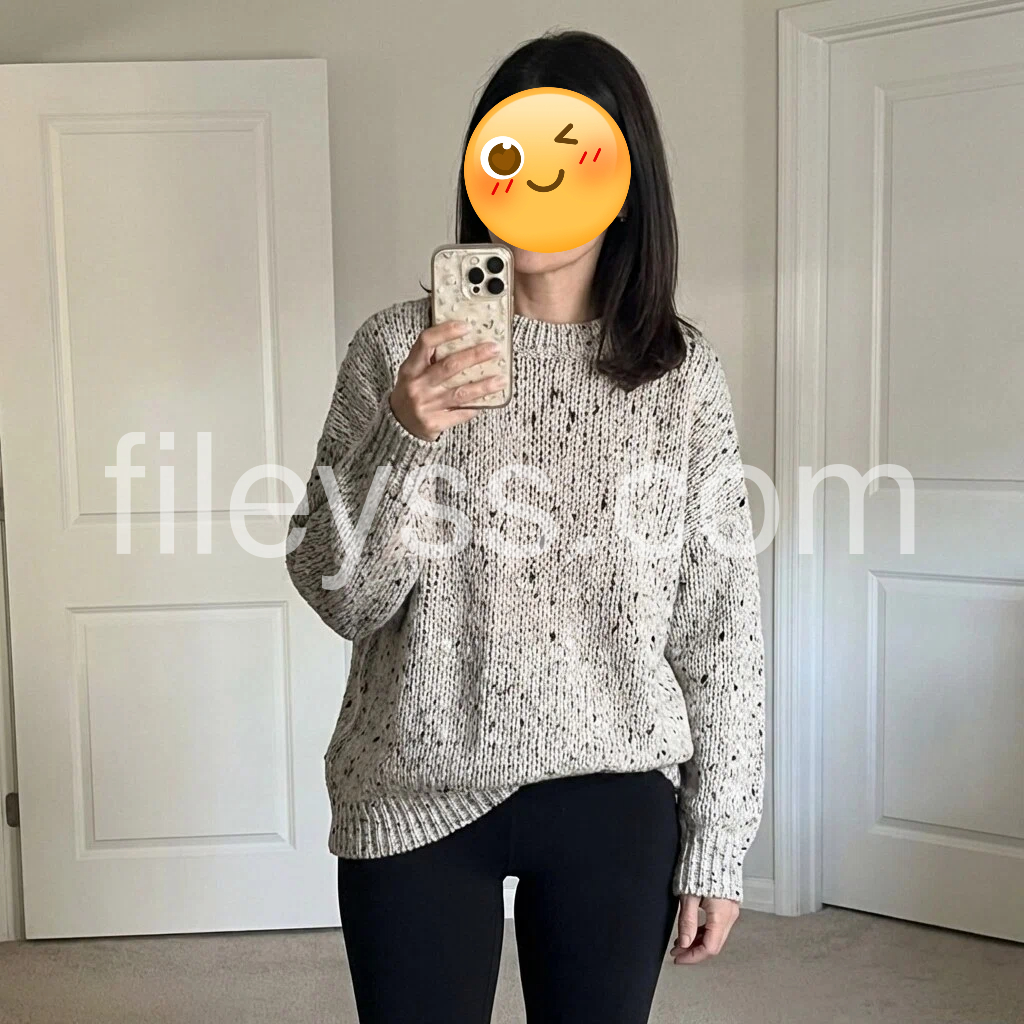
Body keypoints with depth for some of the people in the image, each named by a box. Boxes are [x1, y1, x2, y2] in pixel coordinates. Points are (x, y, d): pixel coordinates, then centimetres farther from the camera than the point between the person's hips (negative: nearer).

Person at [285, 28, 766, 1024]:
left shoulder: (683, 370, -3)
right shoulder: (400, 345, -5)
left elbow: (720, 620, -1)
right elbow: (340, 596, -6)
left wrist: (717, 843, 1)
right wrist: (401, 438, -23)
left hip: (613, 797, 1)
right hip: (412, 793, 0)